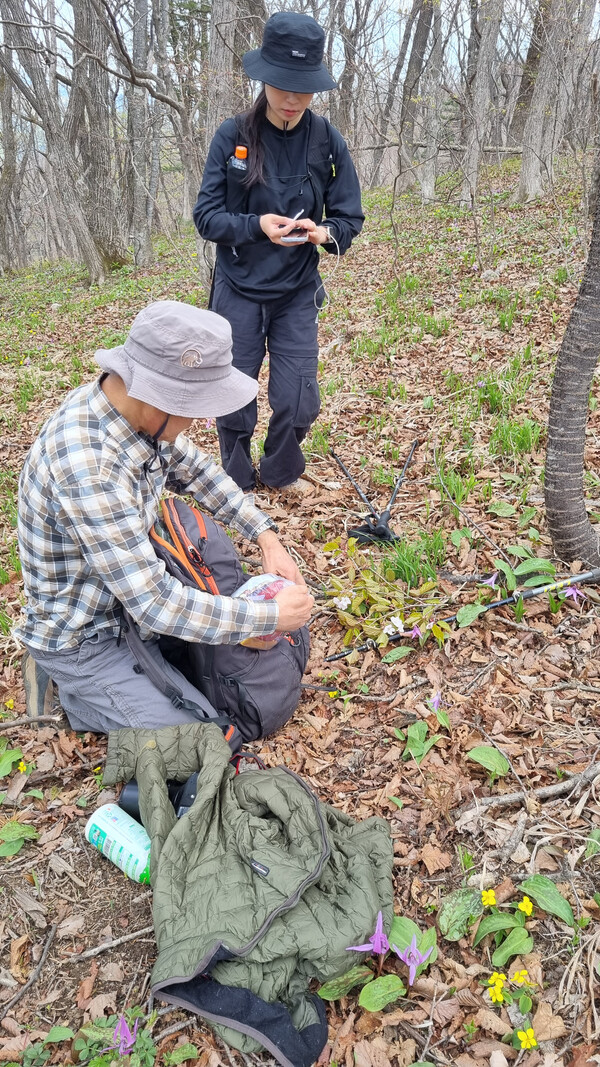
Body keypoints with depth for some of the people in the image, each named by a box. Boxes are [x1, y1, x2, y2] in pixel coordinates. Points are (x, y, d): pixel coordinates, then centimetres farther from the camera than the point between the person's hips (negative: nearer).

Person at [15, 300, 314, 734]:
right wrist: (271, 616, -25)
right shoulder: (88, 468, -38)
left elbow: (195, 470, 6)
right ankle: (71, 685, 9)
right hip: (84, 637, -8)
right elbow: (156, 605, -34)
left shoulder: (134, 405, -12)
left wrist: (266, 534, -3)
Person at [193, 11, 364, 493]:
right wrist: (256, 225, -24)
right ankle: (236, 485, 32)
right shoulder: (232, 136, -7)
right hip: (238, 290, 0)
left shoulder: (327, 140, -4)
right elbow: (206, 215, -6)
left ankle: (279, 474, 30)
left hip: (297, 293, 1)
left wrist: (324, 232, -22)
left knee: (298, 403, -2)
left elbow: (350, 218, 1)